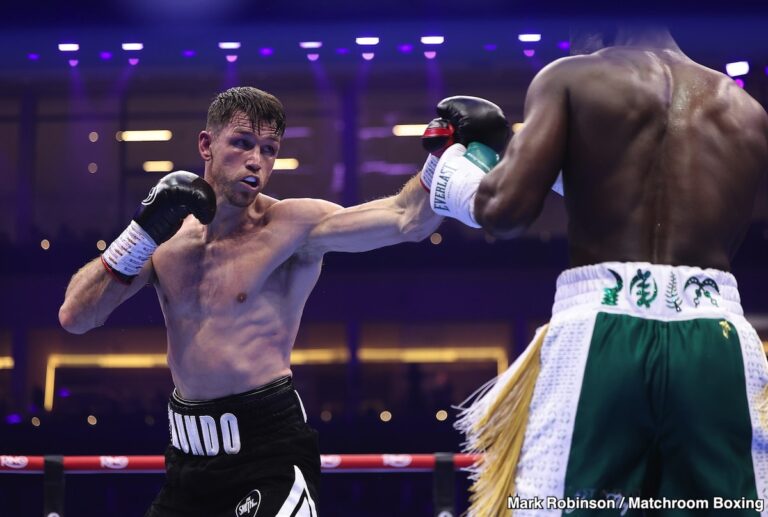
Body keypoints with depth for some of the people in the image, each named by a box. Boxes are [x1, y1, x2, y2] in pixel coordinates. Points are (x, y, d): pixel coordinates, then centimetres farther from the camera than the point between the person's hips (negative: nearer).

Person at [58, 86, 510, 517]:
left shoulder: (293, 226, -7)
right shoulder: (169, 233, 6)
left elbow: (407, 220, -19)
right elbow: (75, 318, 1)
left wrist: (447, 149, -34)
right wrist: (143, 232, -9)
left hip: (269, 448, -5)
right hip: (191, 452, 5)